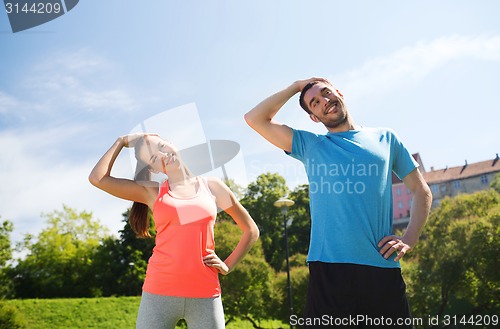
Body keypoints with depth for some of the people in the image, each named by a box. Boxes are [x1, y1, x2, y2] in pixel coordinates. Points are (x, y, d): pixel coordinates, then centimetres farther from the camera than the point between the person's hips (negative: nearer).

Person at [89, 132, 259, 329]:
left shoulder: (212, 186, 10)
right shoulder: (151, 192, 8)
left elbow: (251, 231, 16)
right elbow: (97, 178, -1)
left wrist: (228, 266, 5)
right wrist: (122, 141, 11)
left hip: (204, 295, 0)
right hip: (160, 292, 0)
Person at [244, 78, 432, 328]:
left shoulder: (385, 138, 16)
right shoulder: (309, 145, 14)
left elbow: (421, 190, 16)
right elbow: (254, 119, 9)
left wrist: (410, 238, 1)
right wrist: (296, 87, 14)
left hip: (383, 266, 1)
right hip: (328, 269, -1)